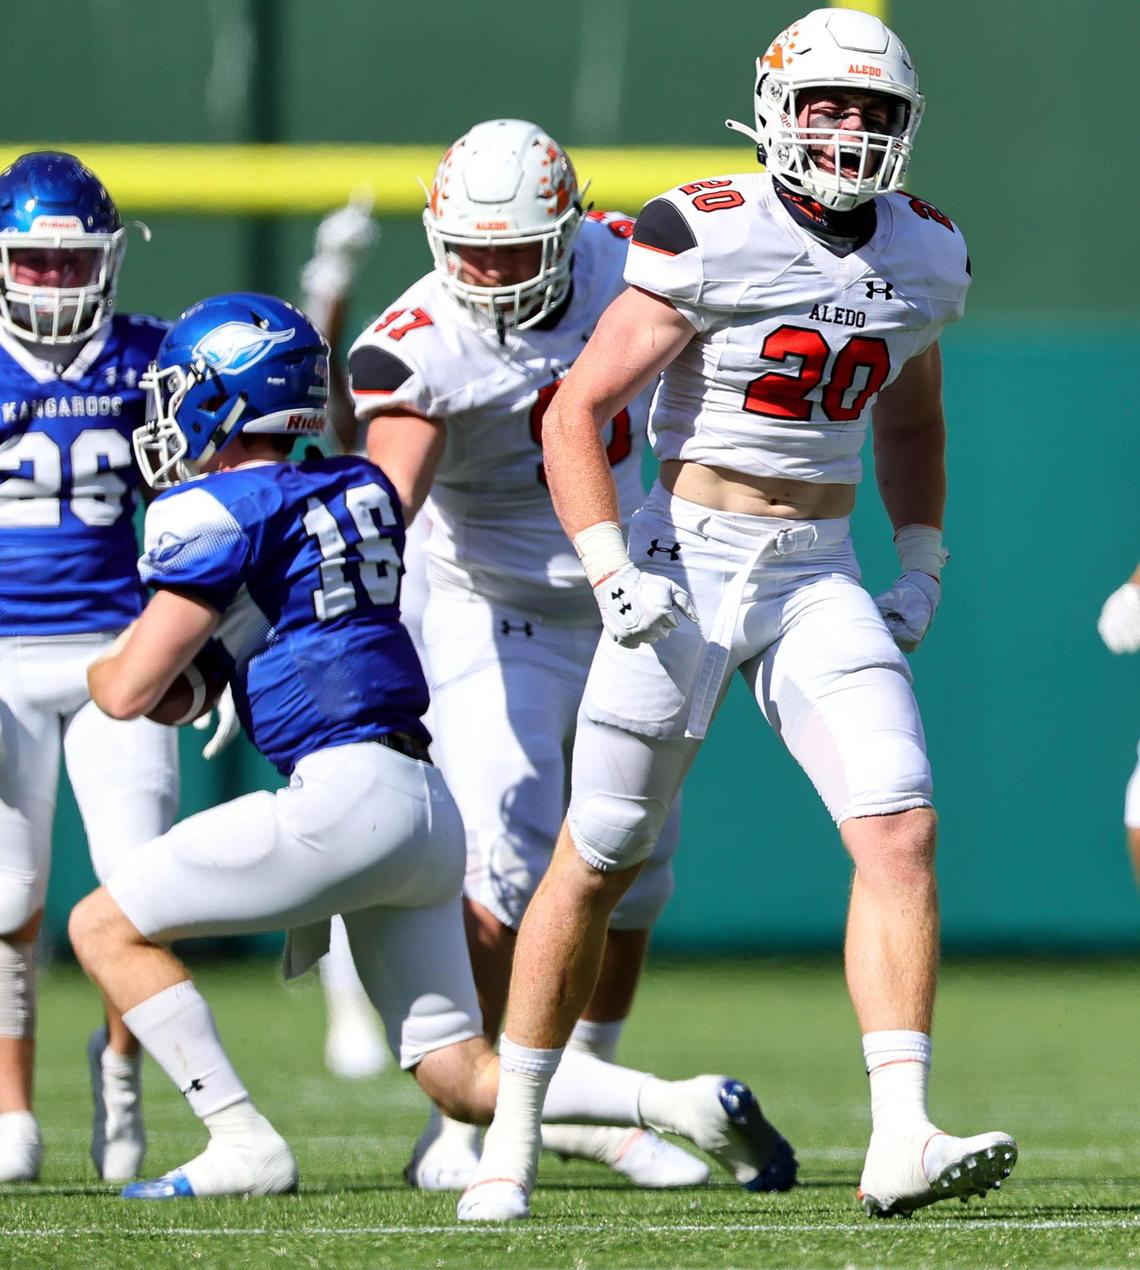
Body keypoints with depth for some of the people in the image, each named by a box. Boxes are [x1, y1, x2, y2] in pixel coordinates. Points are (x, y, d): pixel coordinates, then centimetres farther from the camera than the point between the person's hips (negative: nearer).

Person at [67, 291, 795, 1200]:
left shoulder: (220, 510, -7)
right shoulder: (360, 489, 18)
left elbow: (131, 691, -5)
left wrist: (101, 670, 16)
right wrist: (186, 674, 20)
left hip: (345, 797, -8)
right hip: (426, 807, 8)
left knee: (107, 927, 4)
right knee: (464, 1080, 12)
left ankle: (243, 1146, -2)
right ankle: (690, 1105, -3)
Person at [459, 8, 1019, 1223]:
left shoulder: (921, 255, 5)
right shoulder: (709, 240, -13)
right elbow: (575, 412, -11)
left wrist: (920, 570, 16)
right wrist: (615, 575, -18)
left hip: (817, 577, 4)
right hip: (687, 563, -4)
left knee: (901, 829, -15)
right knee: (596, 860, 4)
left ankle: (900, 1141, -20)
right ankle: (510, 1138, 20)